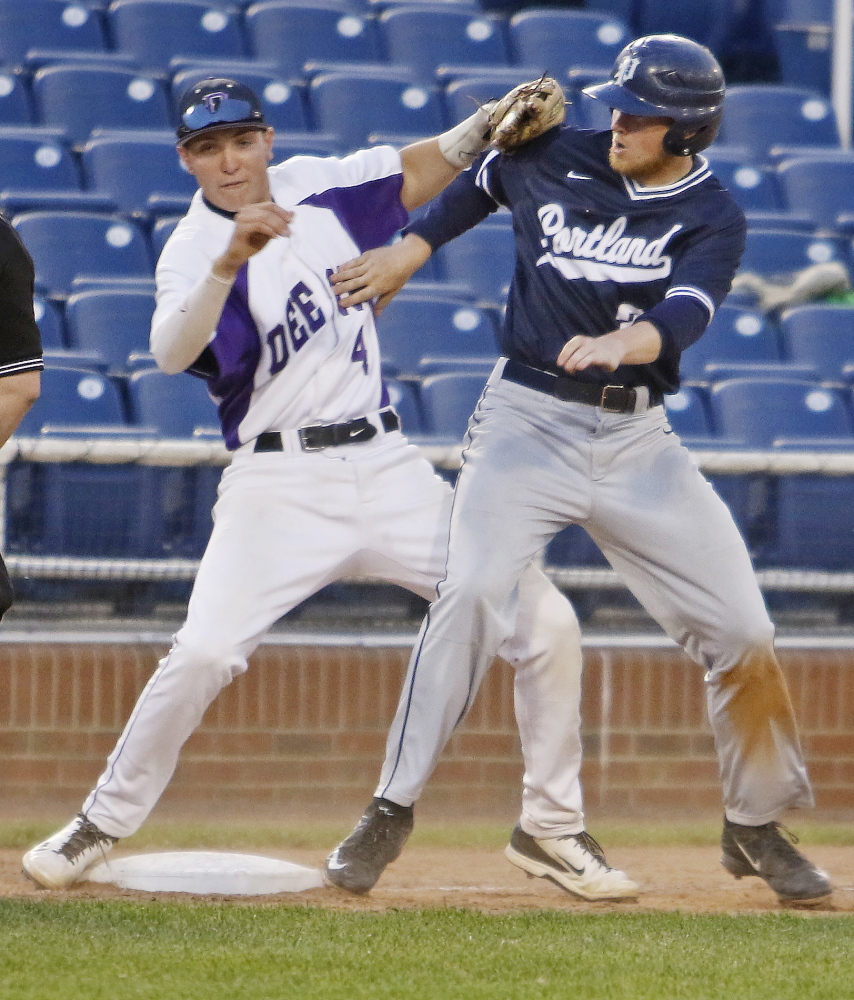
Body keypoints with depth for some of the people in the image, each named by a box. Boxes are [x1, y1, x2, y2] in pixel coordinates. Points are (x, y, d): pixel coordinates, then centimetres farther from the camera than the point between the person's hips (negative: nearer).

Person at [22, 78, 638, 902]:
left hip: (387, 467, 5)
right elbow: (171, 352, -31)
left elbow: (420, 172, 19)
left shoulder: (314, 186, 6)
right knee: (204, 652, -24)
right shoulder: (192, 249, -11)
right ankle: (101, 825, -3)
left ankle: (554, 827, 12)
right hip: (278, 485, -5)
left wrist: (489, 123, 1)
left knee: (544, 623, -4)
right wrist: (230, 262, -47)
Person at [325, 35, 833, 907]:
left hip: (637, 438, 1)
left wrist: (621, 341, -43)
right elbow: (480, 183, 26)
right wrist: (409, 252, 19)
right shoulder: (556, 157, 3)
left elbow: (684, 314, -23)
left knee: (740, 629, -2)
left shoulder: (711, 218, -3)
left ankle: (755, 826, 19)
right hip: (527, 418, -1)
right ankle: (392, 810, -20)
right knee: (472, 590, -24)